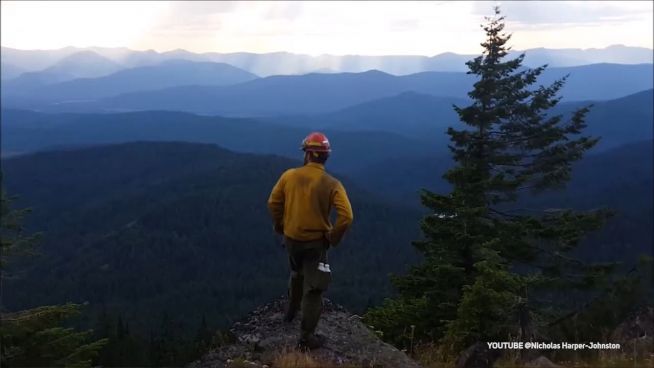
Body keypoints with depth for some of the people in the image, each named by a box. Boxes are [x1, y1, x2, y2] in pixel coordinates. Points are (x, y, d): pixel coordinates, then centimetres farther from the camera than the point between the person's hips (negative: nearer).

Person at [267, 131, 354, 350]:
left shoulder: (289, 175, -9)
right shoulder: (332, 184, -15)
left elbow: (273, 203, -1)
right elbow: (346, 216, -23)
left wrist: (280, 226, 15)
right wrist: (333, 238, -7)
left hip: (291, 238, 4)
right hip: (316, 242, -3)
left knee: (297, 274, 32)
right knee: (313, 289, 5)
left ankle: (292, 309, 50)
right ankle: (306, 337, 10)